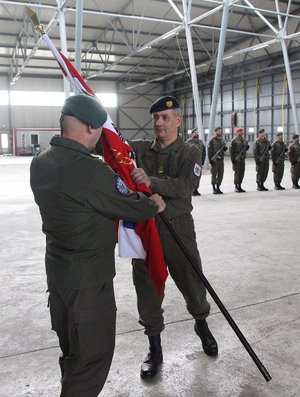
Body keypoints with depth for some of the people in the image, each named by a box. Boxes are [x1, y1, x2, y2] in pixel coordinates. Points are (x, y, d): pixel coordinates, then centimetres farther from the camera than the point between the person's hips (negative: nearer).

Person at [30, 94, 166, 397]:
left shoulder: (40, 163, 1)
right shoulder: (91, 170, -26)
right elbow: (133, 208, -16)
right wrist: (154, 204, 4)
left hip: (56, 269, 9)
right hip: (88, 279, -9)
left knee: (71, 349, 25)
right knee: (93, 353, 8)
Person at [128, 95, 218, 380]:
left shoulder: (190, 153, -2)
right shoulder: (139, 149, 5)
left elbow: (186, 186, -19)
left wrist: (151, 182, -33)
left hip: (178, 228, -1)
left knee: (192, 283, 13)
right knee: (147, 289, 8)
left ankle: (201, 325, 45)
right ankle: (154, 348, 27)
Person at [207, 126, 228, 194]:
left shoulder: (222, 140, 14)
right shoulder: (212, 140, -5)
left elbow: (224, 148, 23)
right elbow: (209, 150, -9)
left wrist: (225, 148, -2)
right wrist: (210, 159, -15)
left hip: (221, 159, 6)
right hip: (214, 160, -6)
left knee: (221, 174, 7)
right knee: (214, 174, -2)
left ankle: (218, 187, 16)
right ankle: (214, 188, 6)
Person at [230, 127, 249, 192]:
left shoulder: (244, 140, 14)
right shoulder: (234, 140, -6)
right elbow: (232, 150, -9)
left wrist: (247, 147, -2)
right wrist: (233, 159, -14)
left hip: (242, 159, 7)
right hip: (237, 159, -7)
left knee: (242, 173, 7)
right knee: (237, 173, -4)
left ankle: (239, 186, 15)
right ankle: (236, 187, 3)